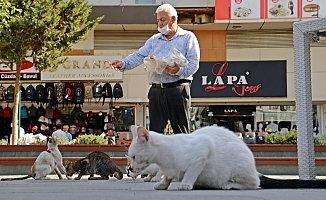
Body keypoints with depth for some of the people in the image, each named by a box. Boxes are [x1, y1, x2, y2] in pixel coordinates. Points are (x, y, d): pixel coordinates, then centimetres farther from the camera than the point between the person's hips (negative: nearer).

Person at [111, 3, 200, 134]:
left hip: (178, 90, -4)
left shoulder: (188, 37, 7)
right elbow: (139, 56, 9)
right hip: (156, 90, 4)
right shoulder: (154, 40, 21)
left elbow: (194, 63, -2)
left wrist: (179, 71, -20)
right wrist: (123, 64, -9)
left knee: (182, 132, -2)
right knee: (155, 131, 4)